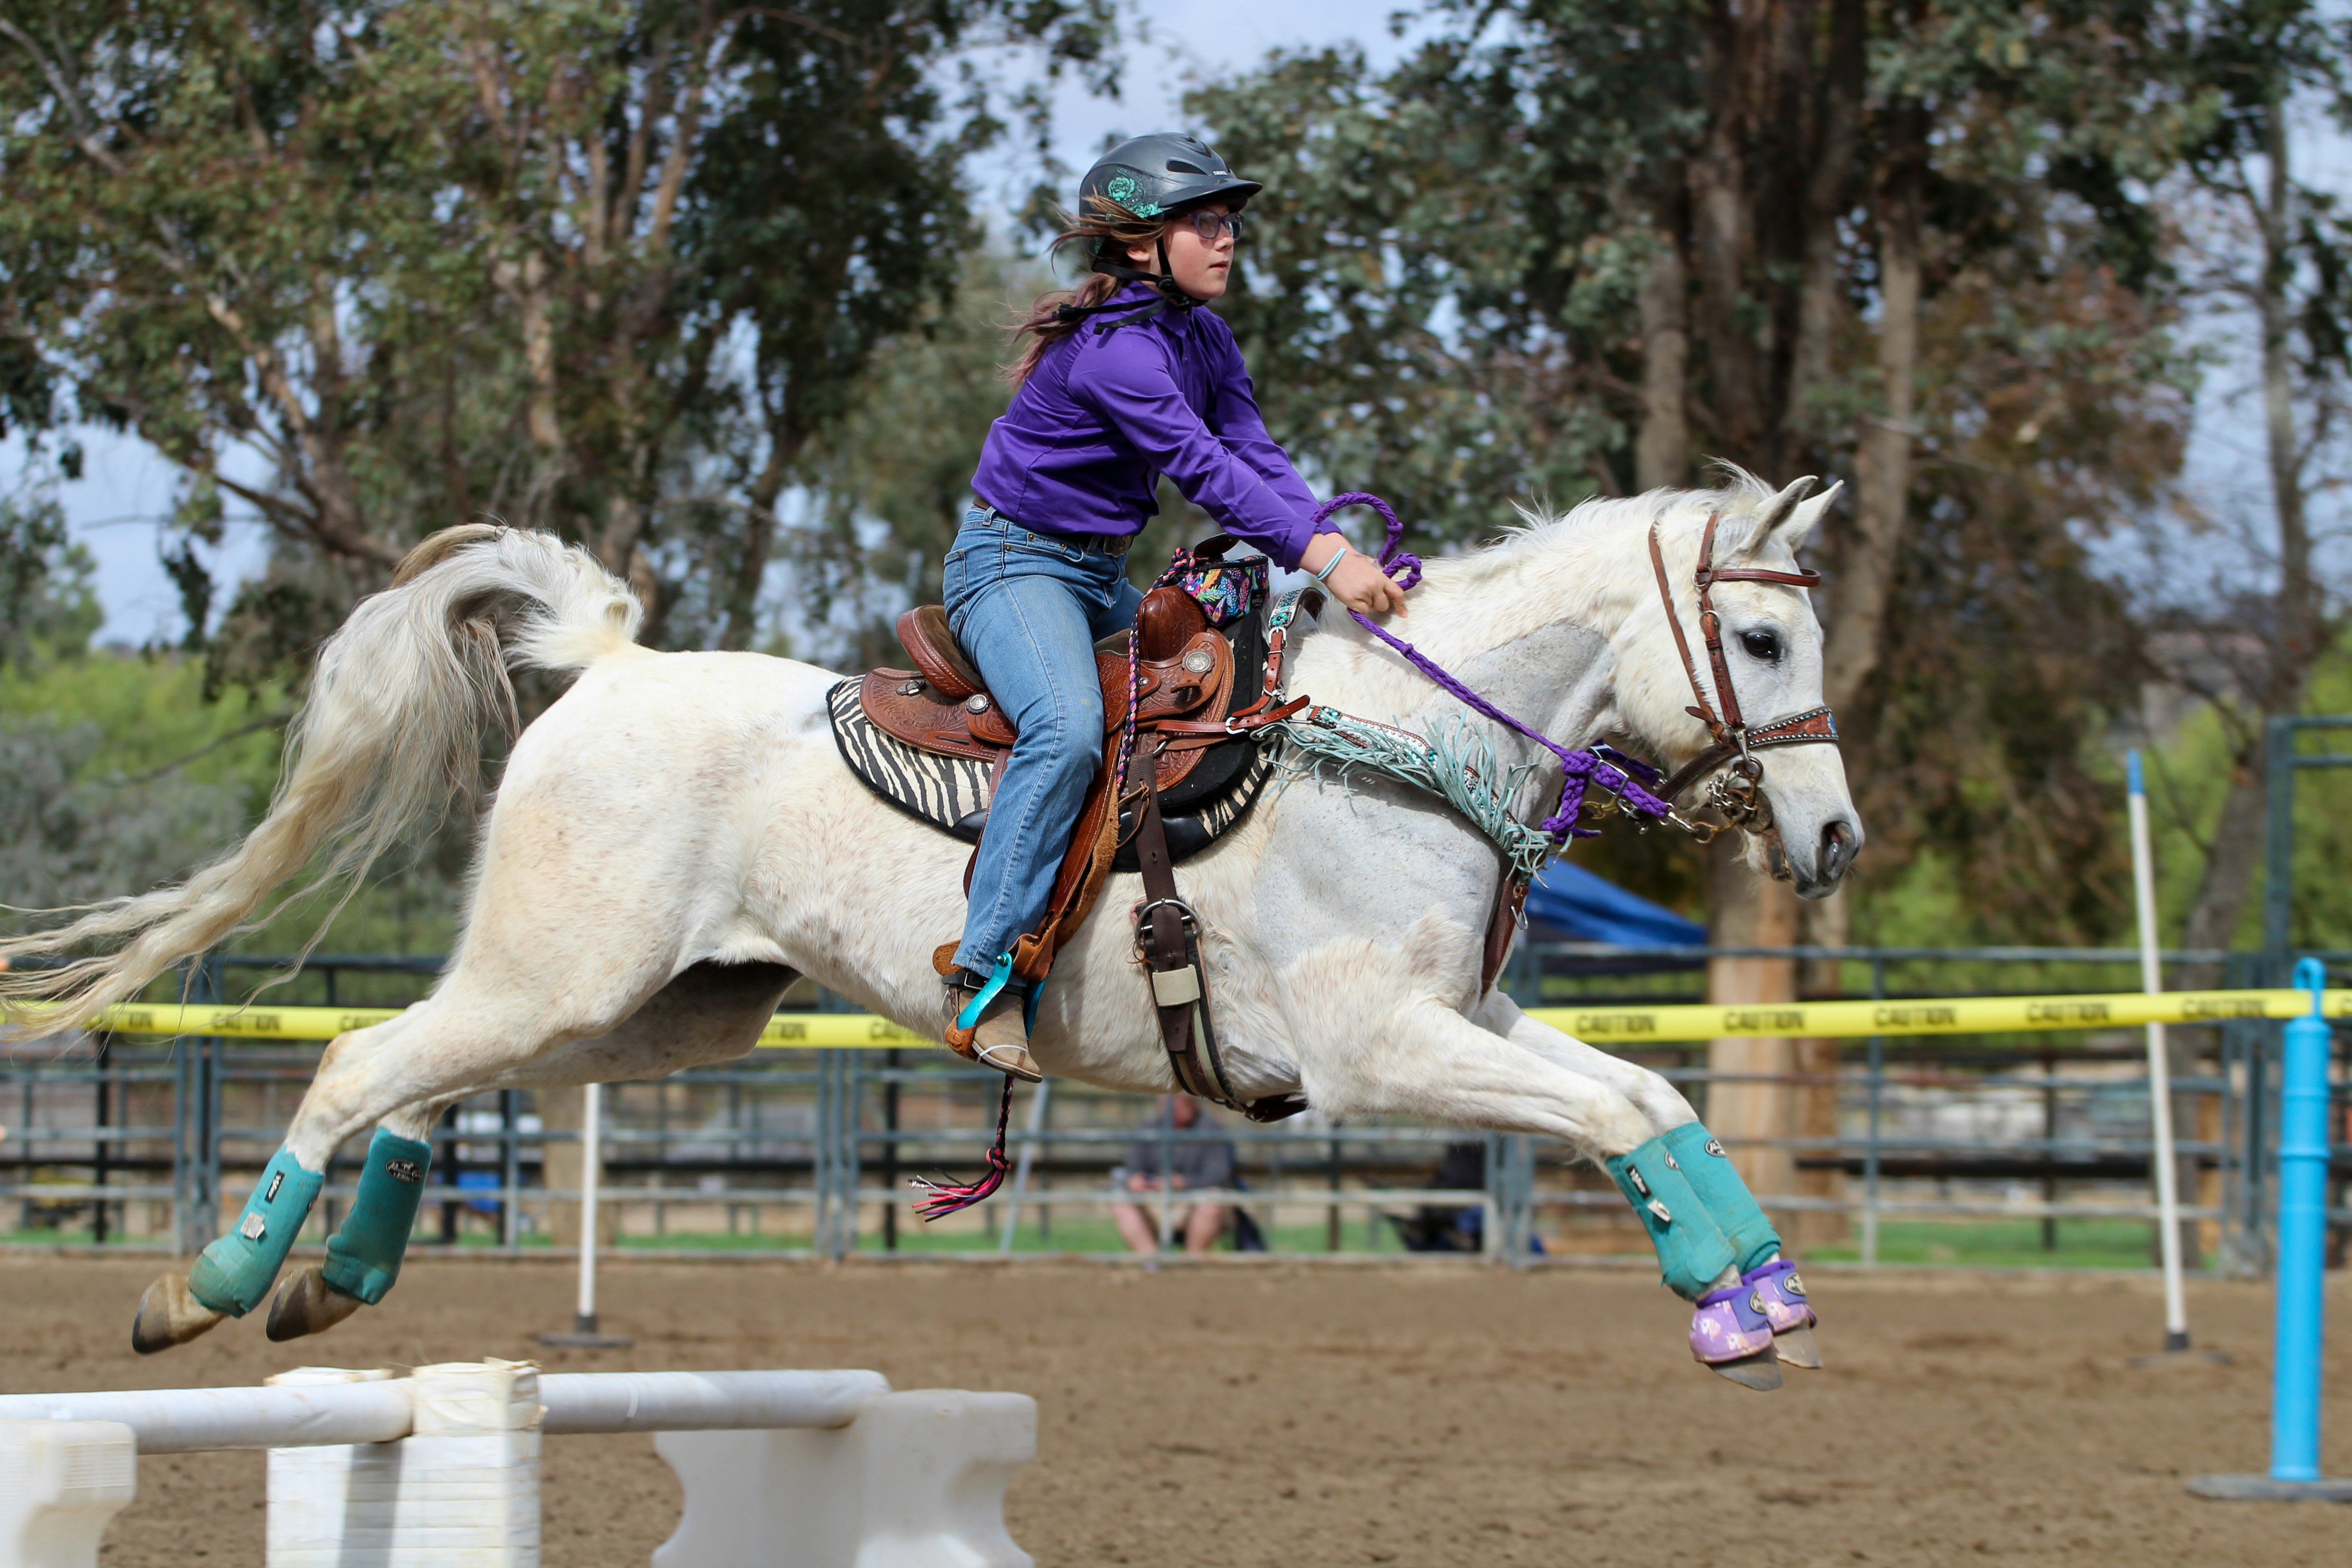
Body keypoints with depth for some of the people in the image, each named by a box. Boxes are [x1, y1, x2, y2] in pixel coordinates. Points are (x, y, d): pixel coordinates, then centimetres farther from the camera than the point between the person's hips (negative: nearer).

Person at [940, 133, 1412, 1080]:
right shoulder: (1114, 348, -23)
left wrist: (1337, 548, -15)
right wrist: (1323, 557, -37)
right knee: (1069, 728, -33)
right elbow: (1202, 467, -31)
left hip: (1102, 577, 10)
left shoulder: (1204, 339, 8)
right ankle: (985, 977, -35)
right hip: (1012, 564, -10)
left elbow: (1255, 451, 1)